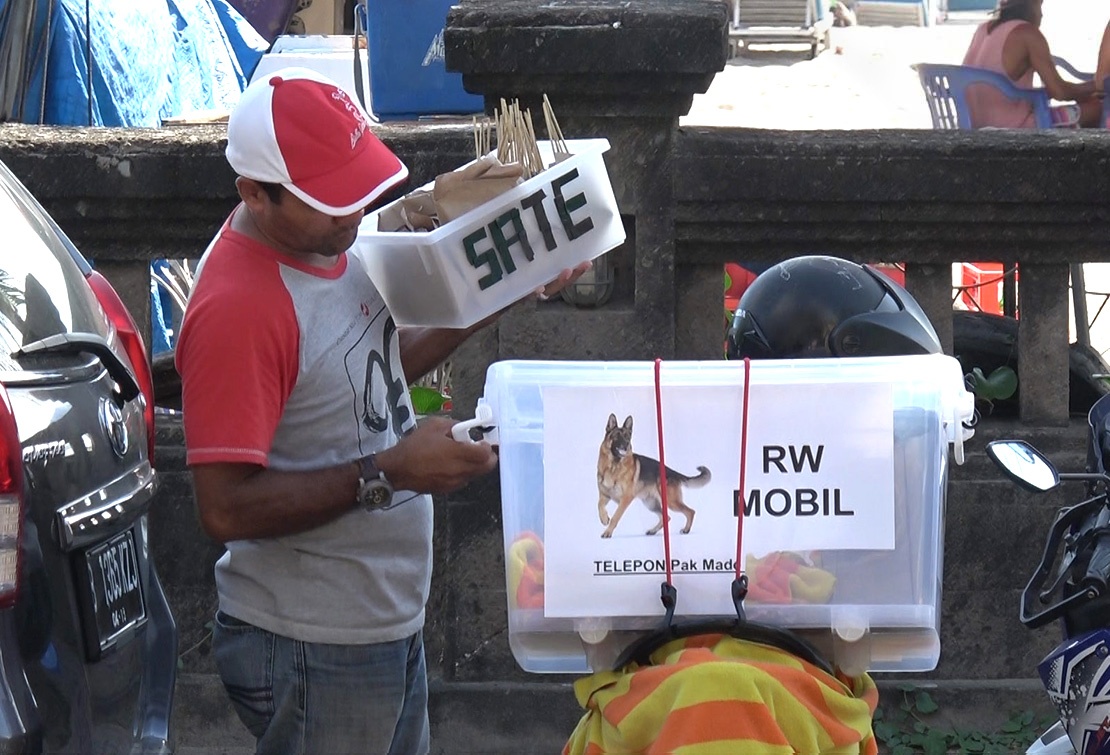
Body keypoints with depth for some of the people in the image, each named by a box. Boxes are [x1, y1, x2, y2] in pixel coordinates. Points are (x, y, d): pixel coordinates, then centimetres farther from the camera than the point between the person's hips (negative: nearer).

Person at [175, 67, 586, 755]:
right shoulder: (236, 309, -25)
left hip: (393, 622, 9)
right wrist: (387, 474, -27)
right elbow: (227, 506, -27)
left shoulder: (330, 242, 3)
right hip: (311, 651, -9)